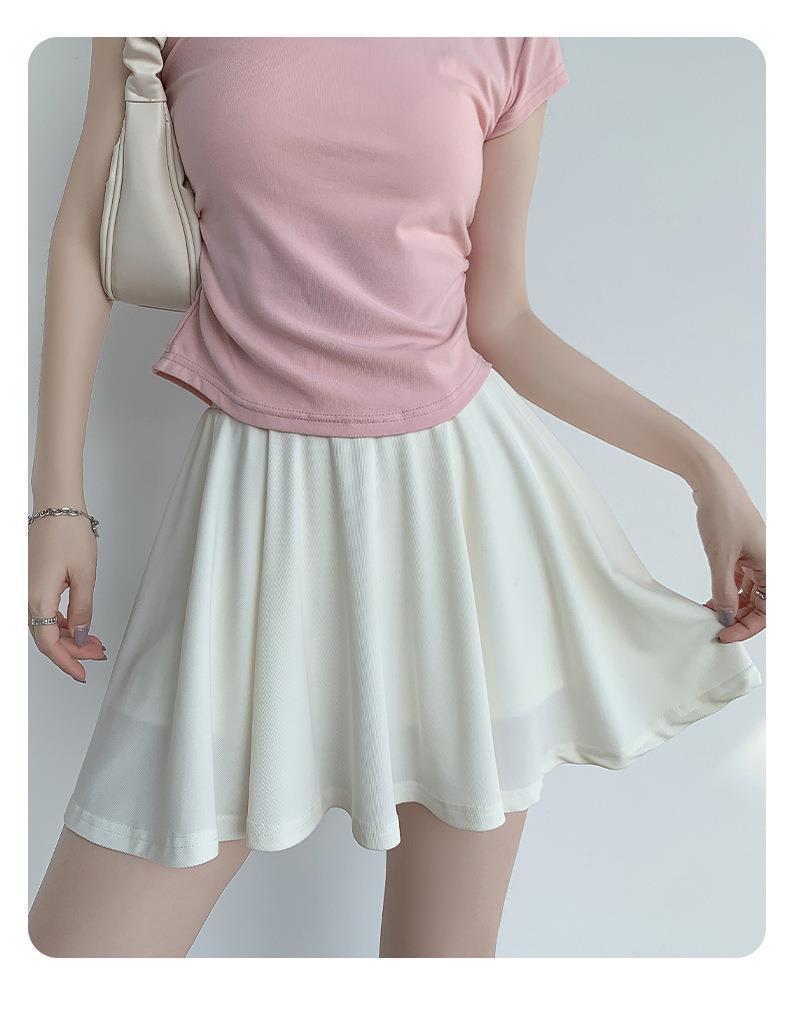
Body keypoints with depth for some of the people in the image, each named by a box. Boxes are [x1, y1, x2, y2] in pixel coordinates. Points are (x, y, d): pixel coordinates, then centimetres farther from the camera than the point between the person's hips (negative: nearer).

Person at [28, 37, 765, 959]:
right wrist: (57, 499, 0)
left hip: (462, 494, 1)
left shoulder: (510, 45, 6)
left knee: (449, 942, 12)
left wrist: (702, 464, 4)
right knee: (74, 942, 2)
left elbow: (500, 320, 7)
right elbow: (87, 229, 7)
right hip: (266, 502, 0)